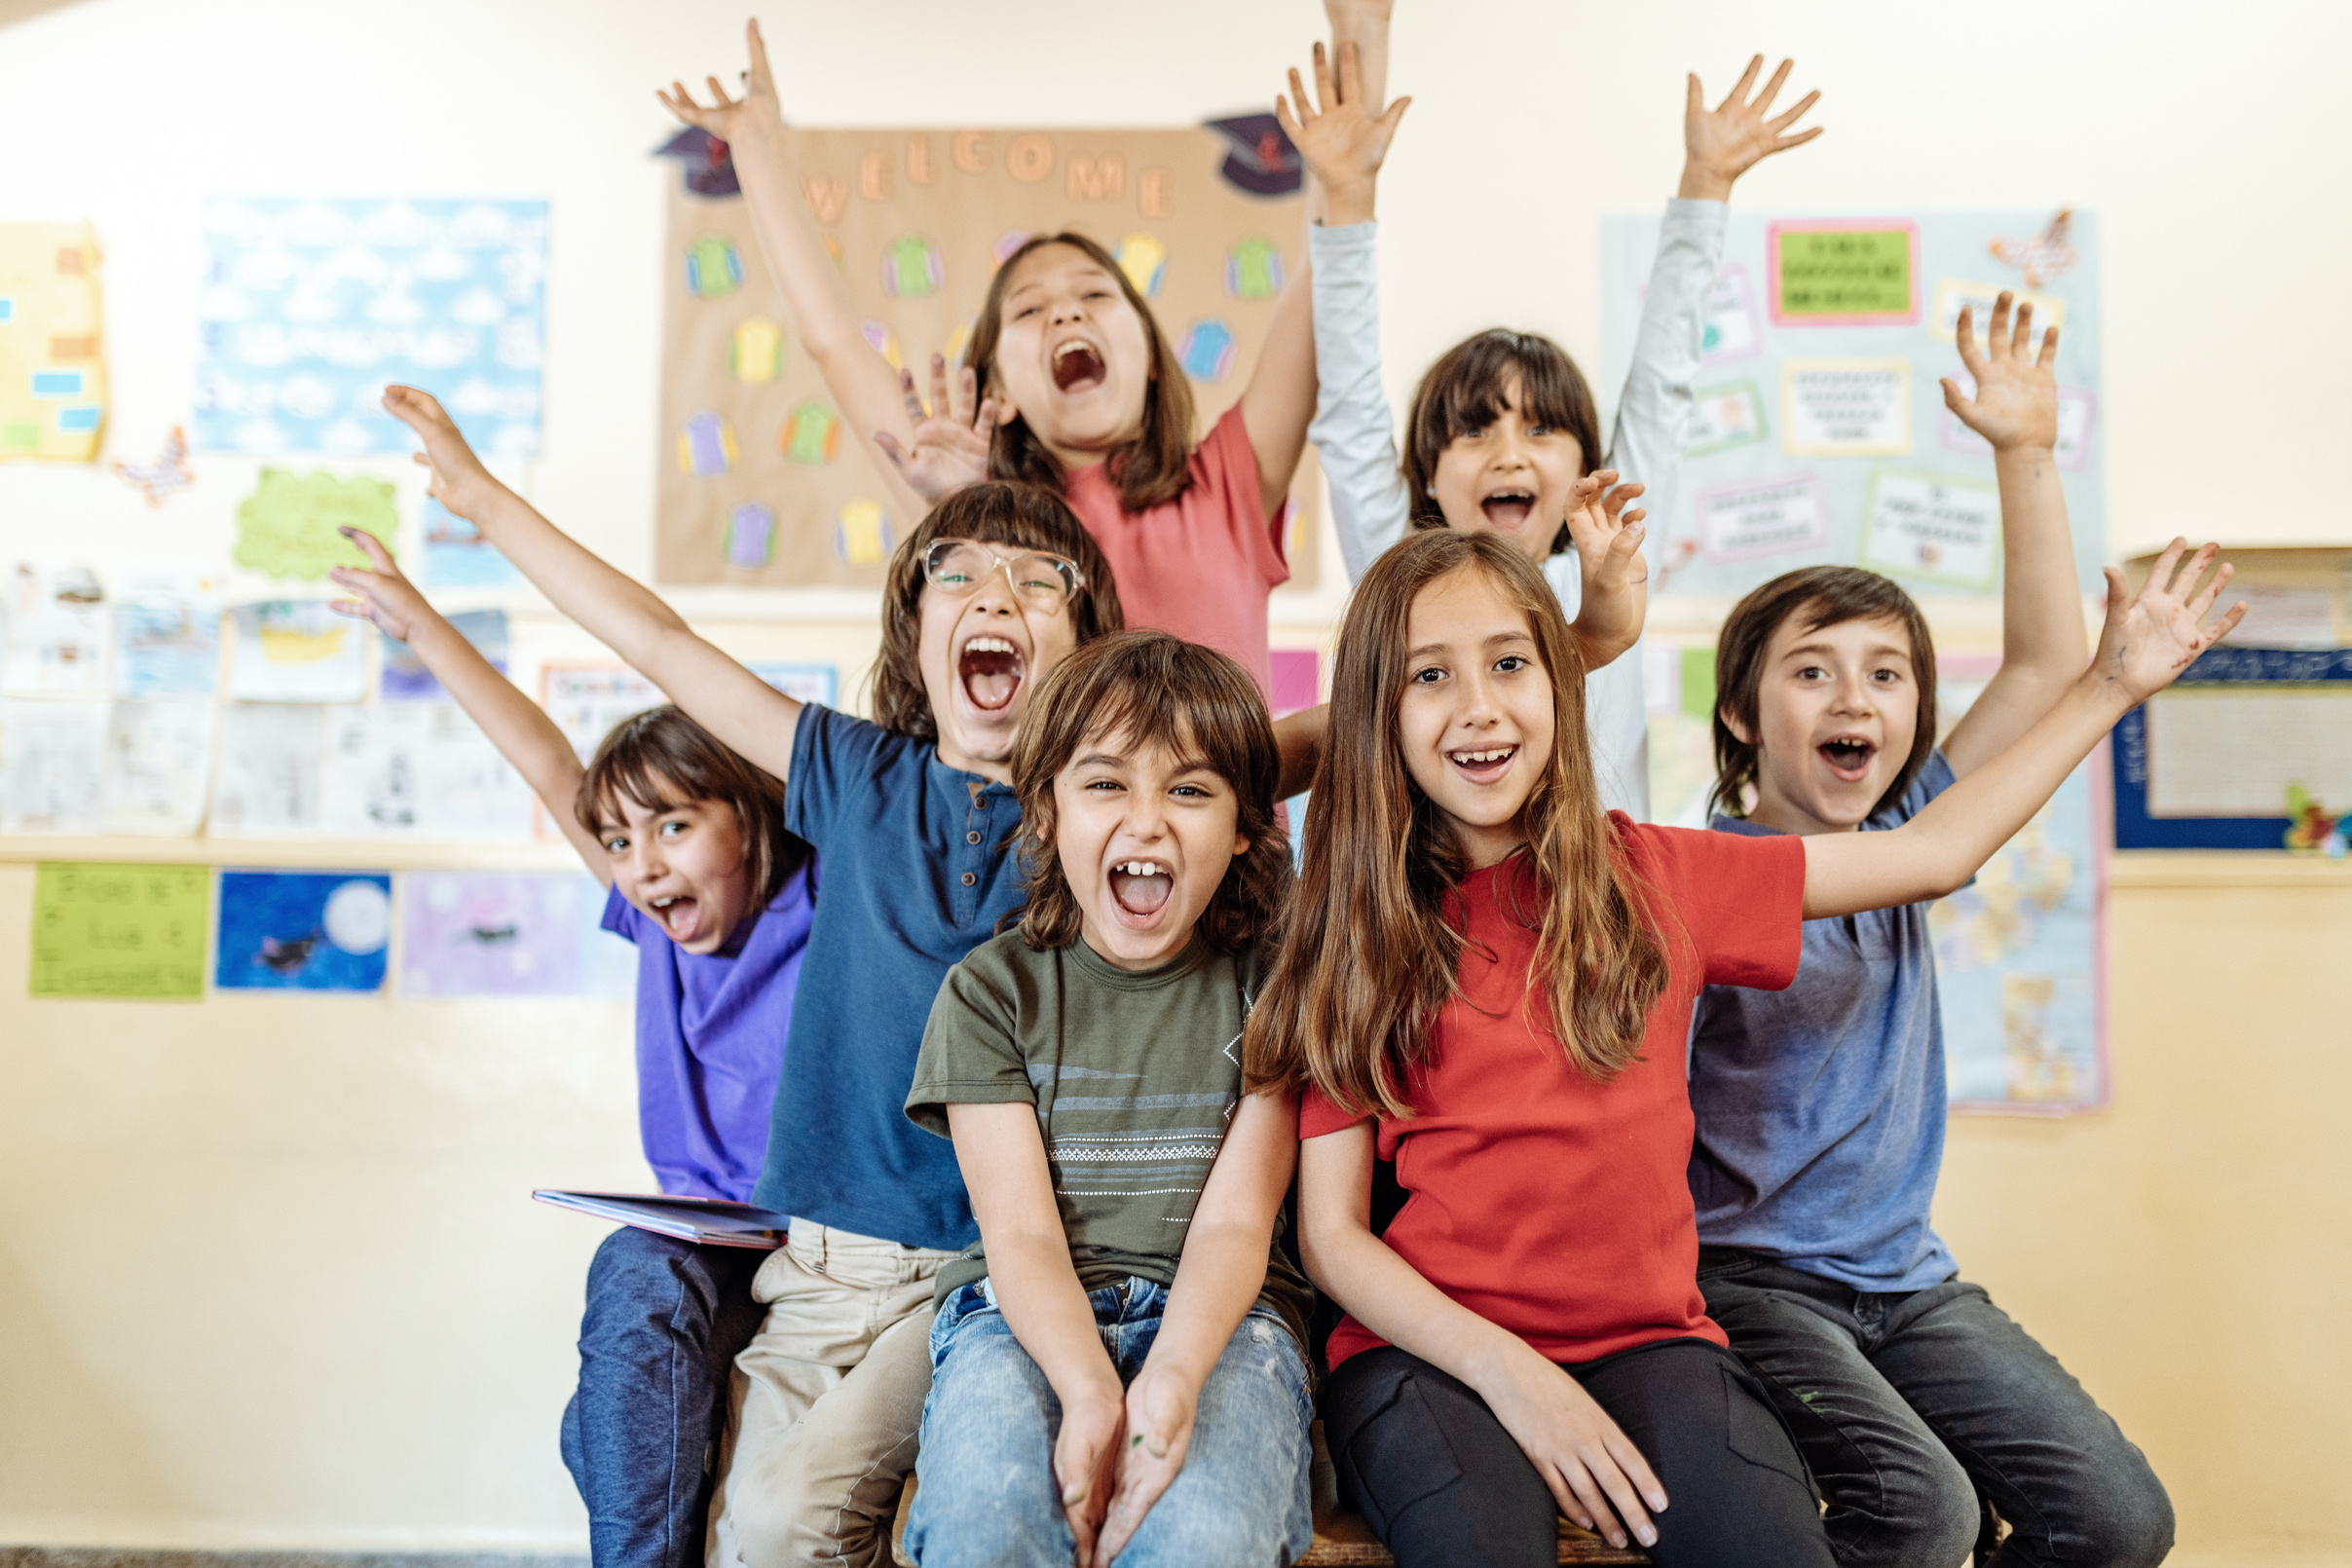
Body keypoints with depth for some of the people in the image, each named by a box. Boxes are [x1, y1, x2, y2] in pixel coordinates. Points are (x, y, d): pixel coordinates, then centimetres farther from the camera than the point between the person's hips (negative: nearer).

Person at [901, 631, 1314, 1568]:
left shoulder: (1268, 983, 4)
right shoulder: (990, 989, 4)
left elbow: (1235, 1220, -4)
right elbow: (1021, 1230, -4)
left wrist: (1170, 1382, -24)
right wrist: (1089, 1391, -24)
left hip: (1216, 1317, 0)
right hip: (1029, 1318, 1)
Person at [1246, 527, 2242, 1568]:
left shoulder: (1650, 879, 6)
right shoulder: (1357, 934, 0)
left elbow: (1932, 853, 14)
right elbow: (1330, 1232, -2)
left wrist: (2112, 681, 17)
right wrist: (1508, 1373, -14)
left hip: (1647, 1337, 2)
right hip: (1428, 1352, -2)